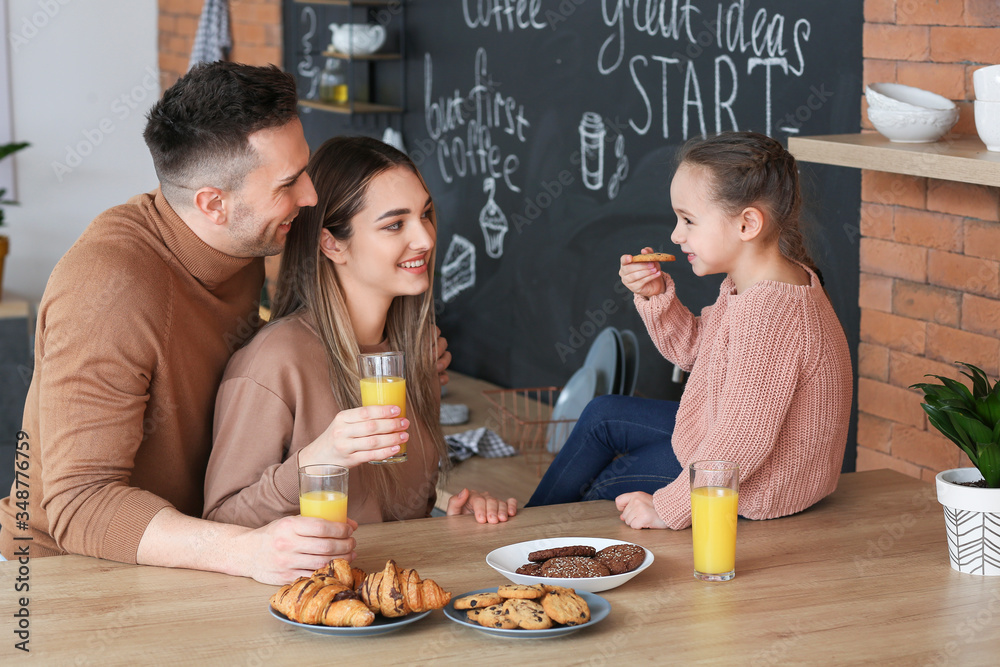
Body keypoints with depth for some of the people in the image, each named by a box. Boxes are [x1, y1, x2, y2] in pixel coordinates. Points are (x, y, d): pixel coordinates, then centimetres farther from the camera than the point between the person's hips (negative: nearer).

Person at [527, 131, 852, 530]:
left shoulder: (768, 316, -36)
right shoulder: (748, 284, -3)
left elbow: (743, 441, -36)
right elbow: (693, 349, 12)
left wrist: (669, 508, -29)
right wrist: (657, 296, -6)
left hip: (754, 490, -10)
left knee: (606, 482, 8)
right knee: (602, 415, 22)